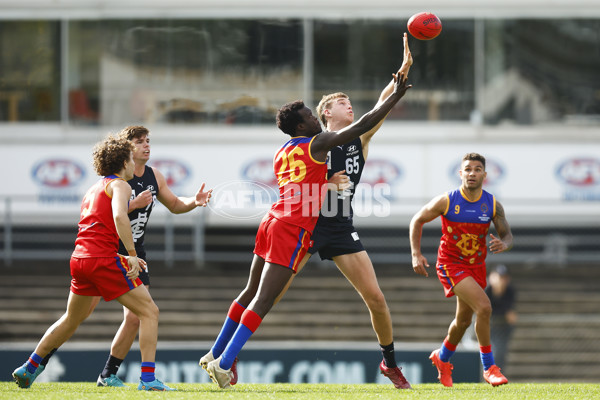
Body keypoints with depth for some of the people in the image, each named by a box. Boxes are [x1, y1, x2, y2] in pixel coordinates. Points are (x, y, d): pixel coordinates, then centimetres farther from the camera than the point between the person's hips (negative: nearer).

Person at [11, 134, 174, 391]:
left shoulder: (94, 189, 24)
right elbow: (119, 217, -21)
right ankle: (148, 378, -13)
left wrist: (126, 258, 28)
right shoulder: (120, 185, -1)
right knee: (149, 312, -3)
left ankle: (28, 369, 33)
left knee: (72, 319, 27)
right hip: (104, 258, -8)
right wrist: (132, 254, -20)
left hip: (79, 258, 8)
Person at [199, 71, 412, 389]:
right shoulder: (318, 143, -3)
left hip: (272, 221, 8)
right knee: (262, 300, -9)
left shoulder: (281, 153, 19)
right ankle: (223, 363, -14)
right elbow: (363, 125, -2)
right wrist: (395, 97, 5)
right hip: (292, 230, -8)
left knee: (251, 292, 20)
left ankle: (214, 355, 24)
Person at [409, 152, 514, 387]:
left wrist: (503, 244, -24)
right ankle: (489, 368, -12)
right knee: (484, 307, -23)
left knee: (464, 320, 18)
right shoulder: (446, 201, -14)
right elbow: (417, 221, -2)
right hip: (451, 264, -5)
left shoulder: (493, 206, -7)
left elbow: (507, 234, 1)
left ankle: (442, 358, 47)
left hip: (477, 266, 5)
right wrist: (416, 254, -10)